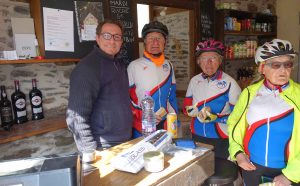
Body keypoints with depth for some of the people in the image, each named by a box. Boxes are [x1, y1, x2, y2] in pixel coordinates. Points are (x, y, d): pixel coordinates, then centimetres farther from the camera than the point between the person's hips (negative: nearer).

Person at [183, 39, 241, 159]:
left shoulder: (229, 83, -11)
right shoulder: (194, 81, 3)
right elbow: (187, 107, 6)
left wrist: (214, 117, -24)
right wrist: (199, 114, -14)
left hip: (221, 140, -4)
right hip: (197, 136, 4)